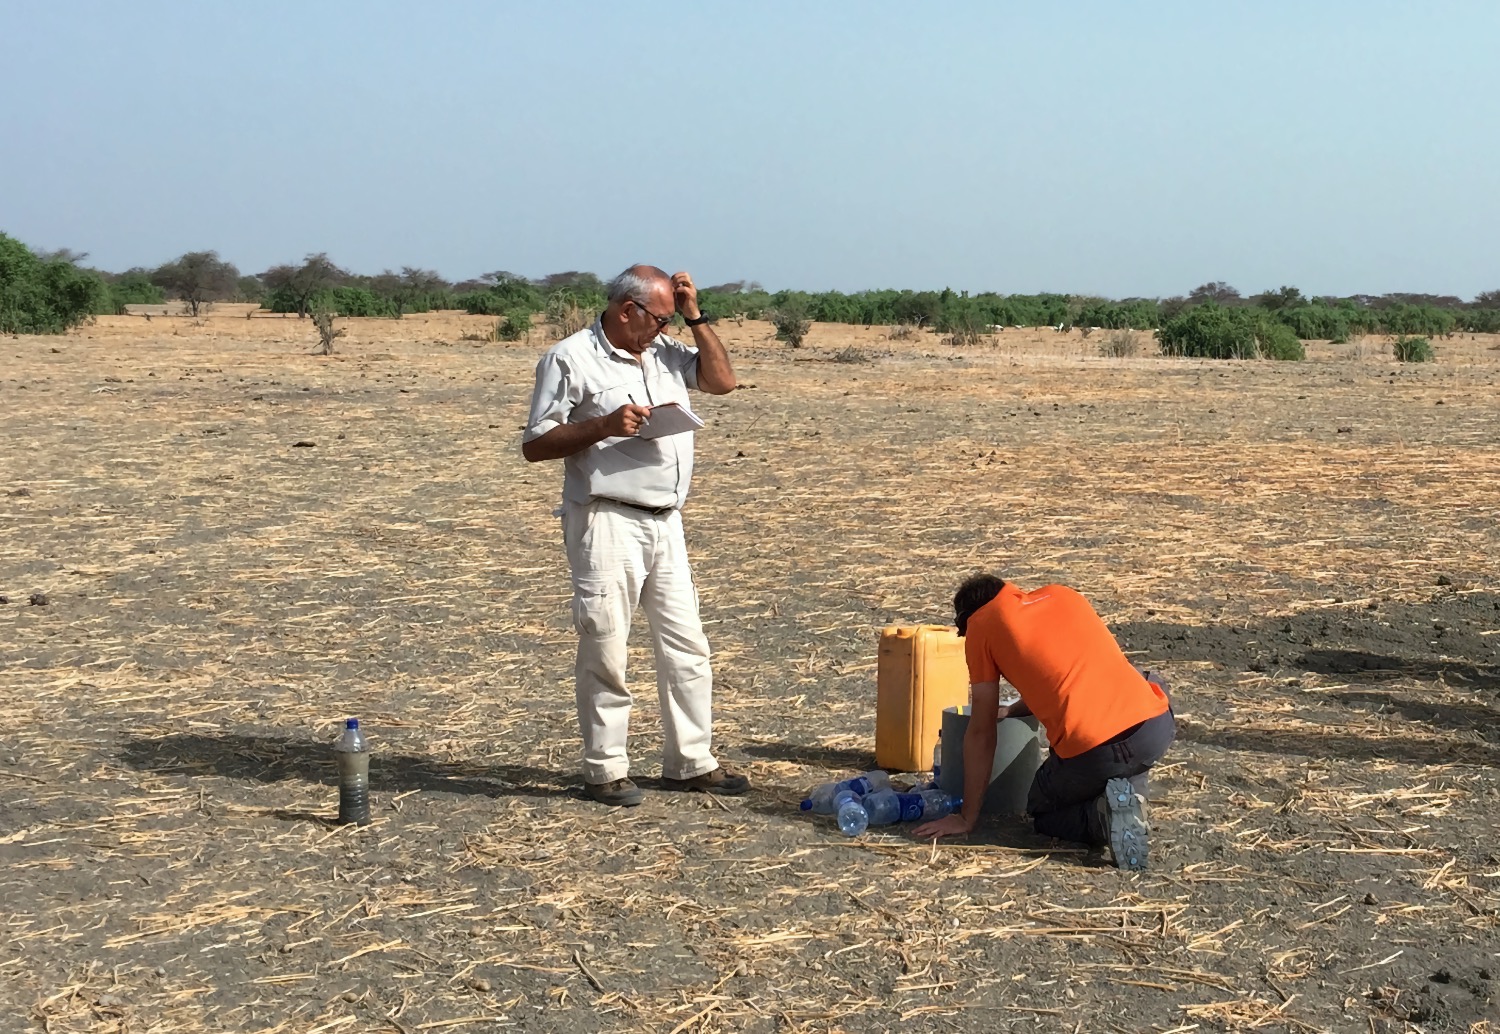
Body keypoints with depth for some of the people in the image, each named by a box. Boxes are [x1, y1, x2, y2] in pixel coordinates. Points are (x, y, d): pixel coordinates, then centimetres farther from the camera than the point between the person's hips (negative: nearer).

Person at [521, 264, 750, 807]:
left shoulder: (665, 353, 15)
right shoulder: (570, 359, -4)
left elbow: (722, 380, 12)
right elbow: (535, 445, -7)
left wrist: (695, 317, 7)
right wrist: (604, 426, -18)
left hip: (666, 523, 7)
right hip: (606, 523, -7)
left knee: (687, 646, 10)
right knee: (605, 650, -2)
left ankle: (691, 762, 19)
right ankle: (605, 771, 8)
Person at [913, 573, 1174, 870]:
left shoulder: (981, 624, 10)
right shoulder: (1062, 595, 23)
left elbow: (981, 732, 12)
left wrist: (967, 818, 19)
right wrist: (1010, 711, 50)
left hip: (1091, 753, -4)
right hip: (1157, 729, 4)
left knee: (1044, 813, 29)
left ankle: (1102, 813, -4)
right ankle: (1130, 792, 17)